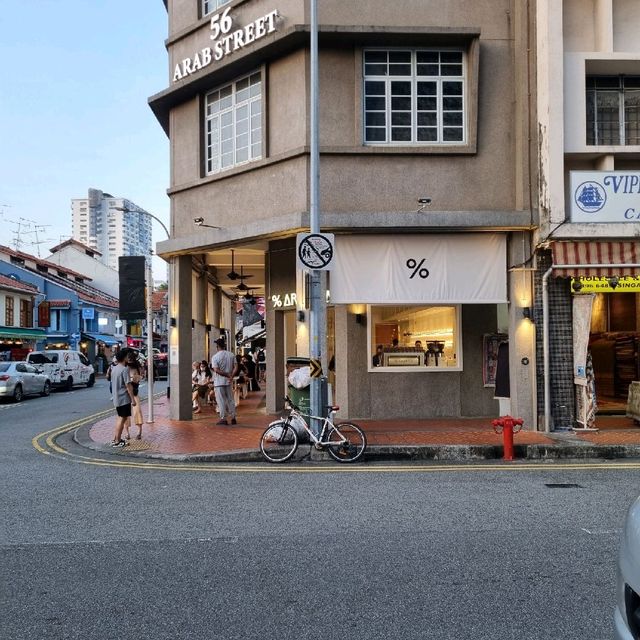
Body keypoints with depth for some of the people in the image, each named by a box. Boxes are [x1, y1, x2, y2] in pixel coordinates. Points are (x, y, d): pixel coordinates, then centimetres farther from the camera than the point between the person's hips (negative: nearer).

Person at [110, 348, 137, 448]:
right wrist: (133, 399, -15)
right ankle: (117, 441, 2)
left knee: (119, 418, 18)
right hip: (124, 398, -8)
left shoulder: (114, 369, 9)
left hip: (116, 398, 8)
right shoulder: (124, 369, -17)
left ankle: (115, 439, 23)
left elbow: (113, 383, 15)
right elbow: (128, 385, -19)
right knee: (122, 419, -1)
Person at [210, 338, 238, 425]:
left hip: (219, 382, -4)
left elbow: (216, 370, -18)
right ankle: (233, 418, 14)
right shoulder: (231, 355, 4)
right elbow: (235, 367, -1)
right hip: (228, 382, 5)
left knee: (221, 401, 1)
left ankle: (223, 419, 3)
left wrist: (227, 375, -13)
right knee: (230, 400, 12)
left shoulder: (215, 357, -10)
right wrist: (231, 376, -9)